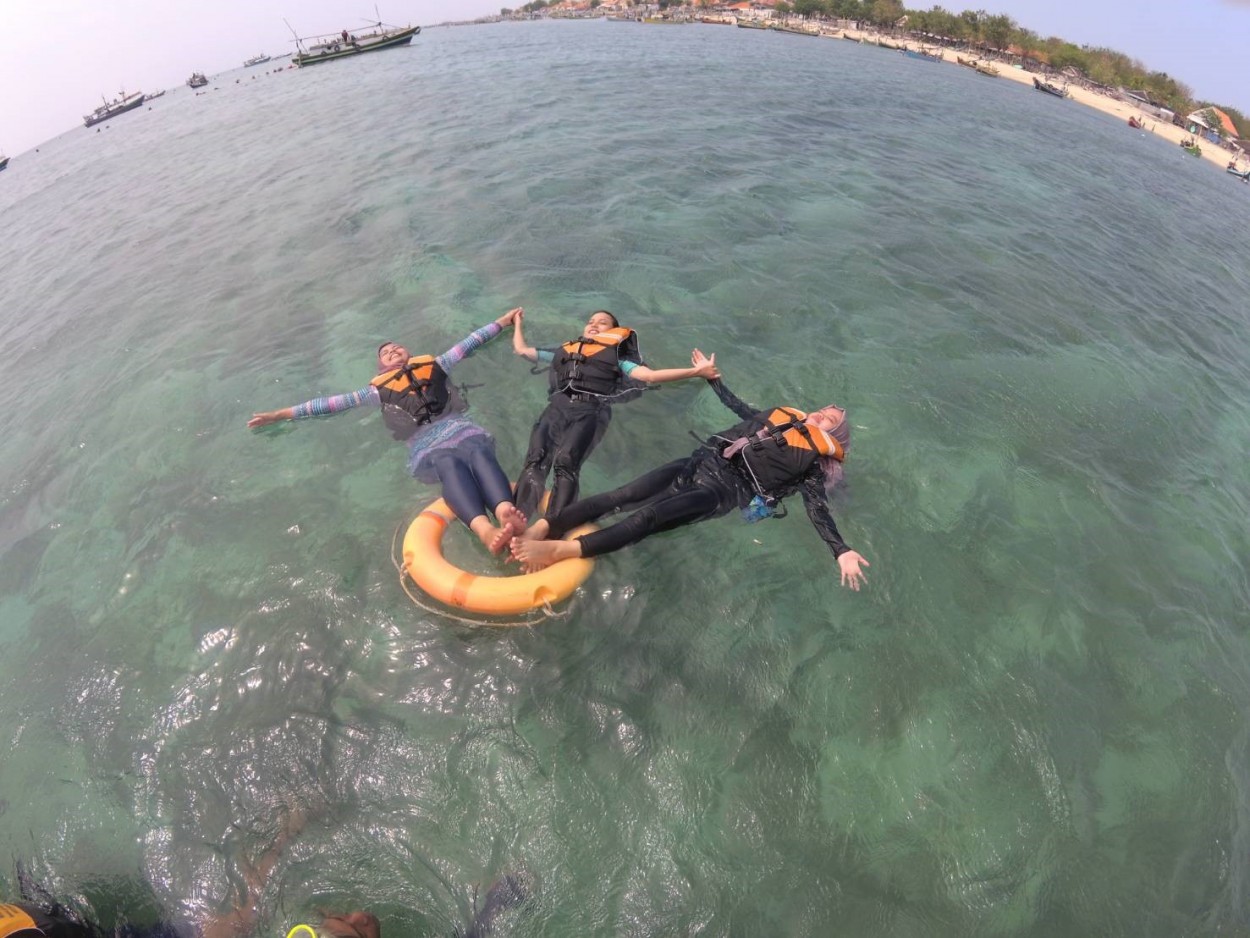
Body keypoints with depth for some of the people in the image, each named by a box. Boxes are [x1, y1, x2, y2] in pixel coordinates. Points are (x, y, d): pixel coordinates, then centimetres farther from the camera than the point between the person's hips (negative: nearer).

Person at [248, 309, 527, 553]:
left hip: (462, 430, 2)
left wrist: (503, 321, 42)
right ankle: (485, 531, -64)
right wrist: (282, 414, 27)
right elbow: (333, 403, 28)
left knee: (480, 453, -36)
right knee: (450, 464, -39)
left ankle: (505, 514, -64)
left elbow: (469, 343, 37)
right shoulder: (381, 389, 28)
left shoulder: (432, 365, 33)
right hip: (428, 446, -2)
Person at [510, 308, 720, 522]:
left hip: (591, 409, -2)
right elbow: (521, 349, 47)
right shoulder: (562, 350, 38)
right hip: (558, 405, 3)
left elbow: (650, 375, 12)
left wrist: (696, 371, 4)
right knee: (535, 458, -27)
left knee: (564, 462, -31)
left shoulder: (615, 355, 27)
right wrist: (518, 323, 61)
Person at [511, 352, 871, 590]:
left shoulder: (811, 463, 12)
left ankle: (560, 550, -40)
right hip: (702, 462, 5)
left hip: (726, 489, -5)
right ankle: (540, 528, -29)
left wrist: (841, 551, -14)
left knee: (651, 515, -29)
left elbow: (818, 509, 1)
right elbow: (737, 406, 37)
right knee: (620, 497, -18)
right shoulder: (779, 415, 28)